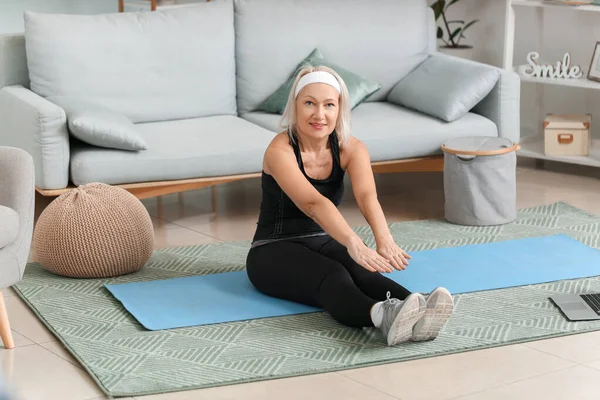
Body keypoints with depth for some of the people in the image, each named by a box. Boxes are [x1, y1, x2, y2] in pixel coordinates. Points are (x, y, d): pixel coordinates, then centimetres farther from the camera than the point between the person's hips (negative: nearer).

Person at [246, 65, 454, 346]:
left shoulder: (351, 148, -6)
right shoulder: (280, 151, -21)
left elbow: (367, 196, -27)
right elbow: (313, 203, -39)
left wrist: (384, 239, -48)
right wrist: (354, 243, -56)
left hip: (322, 242, 4)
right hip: (274, 252, -4)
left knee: (359, 269, -32)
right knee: (332, 276, -37)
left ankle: (415, 312, -62)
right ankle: (384, 316, -68)